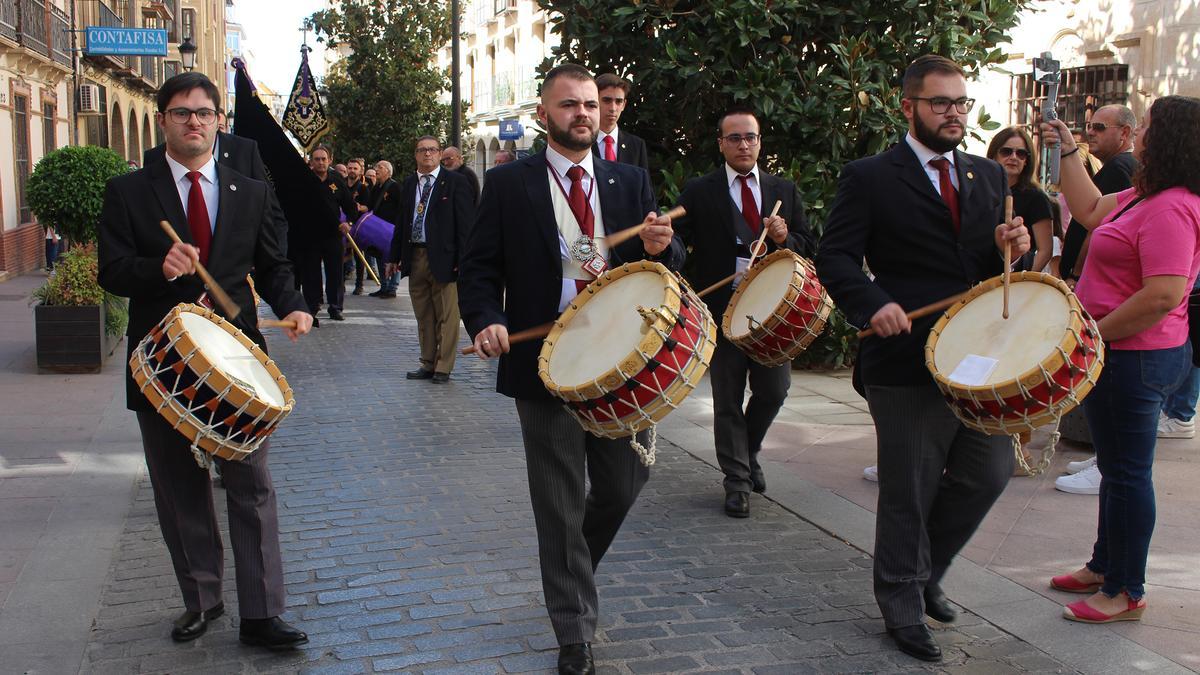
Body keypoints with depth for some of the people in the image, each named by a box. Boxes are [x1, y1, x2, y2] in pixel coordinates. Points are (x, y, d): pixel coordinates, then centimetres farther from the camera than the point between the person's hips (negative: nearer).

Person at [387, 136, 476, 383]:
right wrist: (395, 256, 13)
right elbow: (402, 222, 17)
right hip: (415, 258, 6)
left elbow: (465, 224, -7)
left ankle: (443, 367, 7)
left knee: (446, 316, -1)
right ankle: (428, 364, 23)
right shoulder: (408, 184, 13)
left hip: (443, 258, -5)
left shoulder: (456, 183, -4)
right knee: (423, 316, 13)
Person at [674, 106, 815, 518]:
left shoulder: (785, 191, 11)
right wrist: (692, 292, -20)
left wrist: (785, 239, -10)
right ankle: (737, 480, 15)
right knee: (728, 400, 3)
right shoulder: (698, 193, 2)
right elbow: (677, 244, -5)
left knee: (774, 390, 5)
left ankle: (748, 452, 33)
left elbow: (807, 247, 11)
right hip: (722, 310, -2)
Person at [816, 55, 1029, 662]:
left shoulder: (989, 176, 13)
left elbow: (994, 267, 17)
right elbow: (834, 258, -8)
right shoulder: (870, 178, -4)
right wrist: (875, 303, -25)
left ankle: (922, 569, 35)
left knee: (990, 470, 12)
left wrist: (1012, 247, -6)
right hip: (907, 361, -6)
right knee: (908, 492, 5)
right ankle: (903, 606, 24)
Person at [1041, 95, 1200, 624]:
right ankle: (1105, 566, 35)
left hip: (1133, 358, -11)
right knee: (1117, 466, 20)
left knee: (1127, 471, 0)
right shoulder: (1148, 196, 10)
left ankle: (1126, 593, 14)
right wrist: (1067, 151, 19)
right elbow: (1091, 212, 22)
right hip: (1125, 355, 11)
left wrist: (1095, 335, -22)